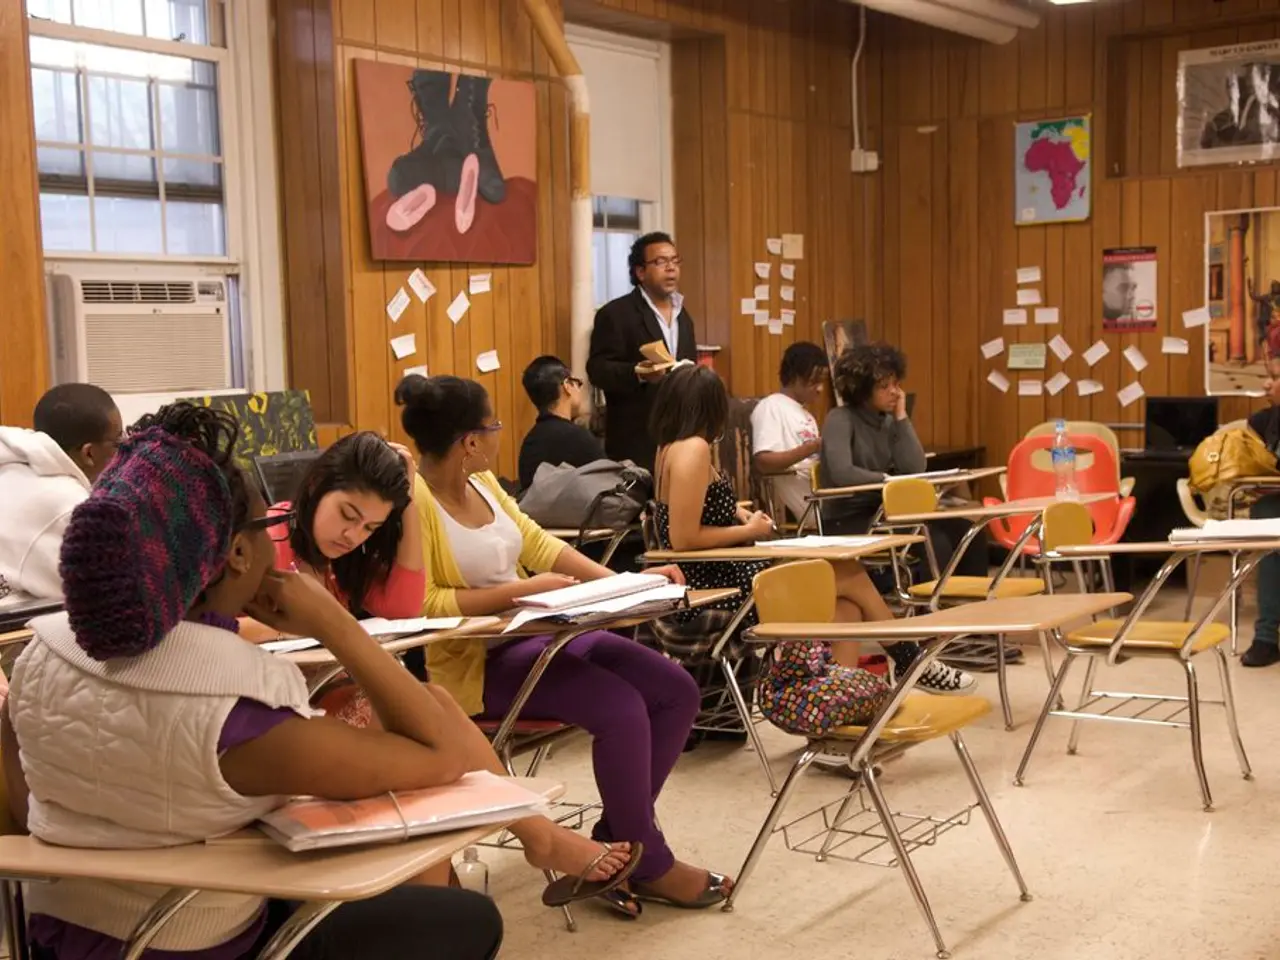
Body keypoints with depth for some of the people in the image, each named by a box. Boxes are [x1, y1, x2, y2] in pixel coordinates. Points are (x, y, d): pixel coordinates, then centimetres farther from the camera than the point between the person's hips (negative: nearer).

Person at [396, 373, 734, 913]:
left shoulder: (482, 481, 8)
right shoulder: (414, 498, -18)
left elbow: (536, 542, 15)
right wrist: (519, 590, -24)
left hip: (534, 634, 9)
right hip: (475, 663, -9)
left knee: (675, 692, -3)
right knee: (621, 707, -26)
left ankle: (615, 846, 6)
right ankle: (647, 864, -5)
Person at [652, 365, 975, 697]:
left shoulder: (670, 447, 11)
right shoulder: (693, 449, -18)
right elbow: (683, 539, -24)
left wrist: (734, 513, 8)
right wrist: (749, 530, -10)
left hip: (716, 577, 10)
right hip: (717, 587, -10)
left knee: (844, 609, 4)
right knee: (850, 575, -1)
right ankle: (913, 665, 17)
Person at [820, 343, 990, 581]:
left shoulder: (888, 421, 10)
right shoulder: (840, 420, -9)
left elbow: (916, 469, -3)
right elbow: (842, 474, -26)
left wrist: (901, 417, -4)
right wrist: (886, 479, -14)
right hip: (846, 522, -7)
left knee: (966, 532, -10)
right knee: (935, 541, -27)